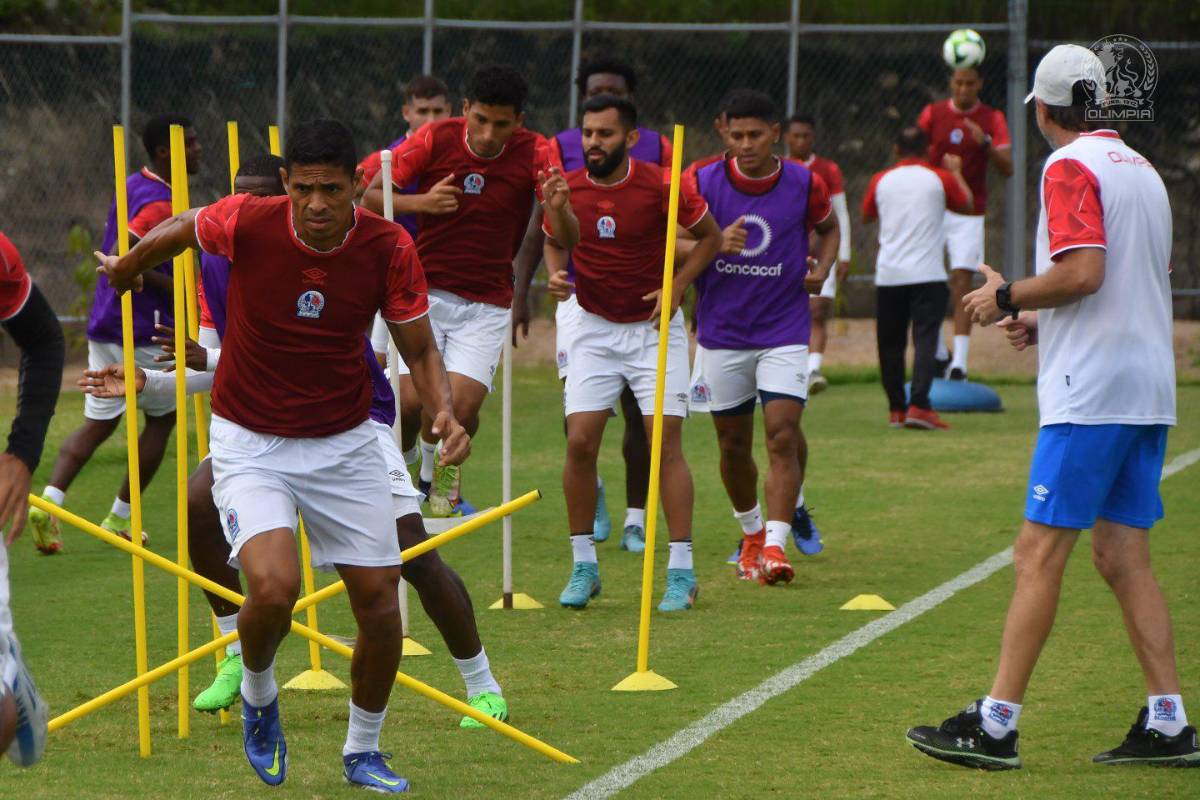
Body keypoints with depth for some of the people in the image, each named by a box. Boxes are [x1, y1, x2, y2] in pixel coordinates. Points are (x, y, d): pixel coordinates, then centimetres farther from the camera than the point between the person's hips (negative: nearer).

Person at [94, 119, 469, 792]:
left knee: (380, 602, 0)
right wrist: (127, 268, 23)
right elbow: (179, 231, 4)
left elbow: (420, 349, -2)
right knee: (274, 585, -24)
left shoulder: (389, 248, -15)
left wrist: (445, 412, -22)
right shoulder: (247, 222, -20)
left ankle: (363, 751, 25)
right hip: (251, 443, -2)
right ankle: (259, 697, 9)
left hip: (346, 444, 3)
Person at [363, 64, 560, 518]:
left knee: (463, 404, -13)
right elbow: (370, 198, -1)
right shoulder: (435, 140, -9)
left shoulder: (533, 153, -9)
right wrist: (421, 202, -20)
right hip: (425, 290, 0)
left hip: (487, 304, 0)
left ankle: (442, 478, 19)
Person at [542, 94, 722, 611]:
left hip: (655, 327, -3)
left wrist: (677, 287, -11)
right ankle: (583, 567, 5)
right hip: (596, 331, 3)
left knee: (666, 442, -10)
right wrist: (556, 274, -5)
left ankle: (681, 572, -6)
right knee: (580, 442, -7)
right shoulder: (566, 190, -4)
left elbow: (710, 236, 1)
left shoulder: (659, 186, -13)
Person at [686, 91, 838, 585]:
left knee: (783, 436, -15)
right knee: (734, 445, 9)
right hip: (722, 334, 1)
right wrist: (716, 244, -24)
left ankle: (775, 545, -15)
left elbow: (828, 228, 17)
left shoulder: (805, 185, -3)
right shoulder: (703, 183, -5)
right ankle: (751, 530, 31)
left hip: (784, 332, -1)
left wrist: (822, 269, -2)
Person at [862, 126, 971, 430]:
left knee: (890, 343, 11)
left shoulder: (881, 181, 6)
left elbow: (866, 215, 22)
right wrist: (956, 172, 33)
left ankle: (896, 410, 15)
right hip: (927, 273, -2)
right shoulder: (940, 179, 1)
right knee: (925, 338, -7)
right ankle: (918, 405, -23)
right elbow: (966, 203, 18)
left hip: (888, 275, 2)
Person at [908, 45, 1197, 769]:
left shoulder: (1070, 167, -8)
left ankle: (996, 726, -10)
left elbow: (1084, 272, -21)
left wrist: (1008, 296, -6)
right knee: (1123, 558, 10)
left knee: (1040, 554, -8)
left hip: (1089, 393, -9)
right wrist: (1042, 322, 22)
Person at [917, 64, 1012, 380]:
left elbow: (1007, 168, -6)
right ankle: (938, 351, 13)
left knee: (961, 282, -10)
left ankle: (959, 361, -13)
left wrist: (985, 143, -22)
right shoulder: (933, 113, 6)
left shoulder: (992, 119, 2)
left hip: (969, 214, -2)